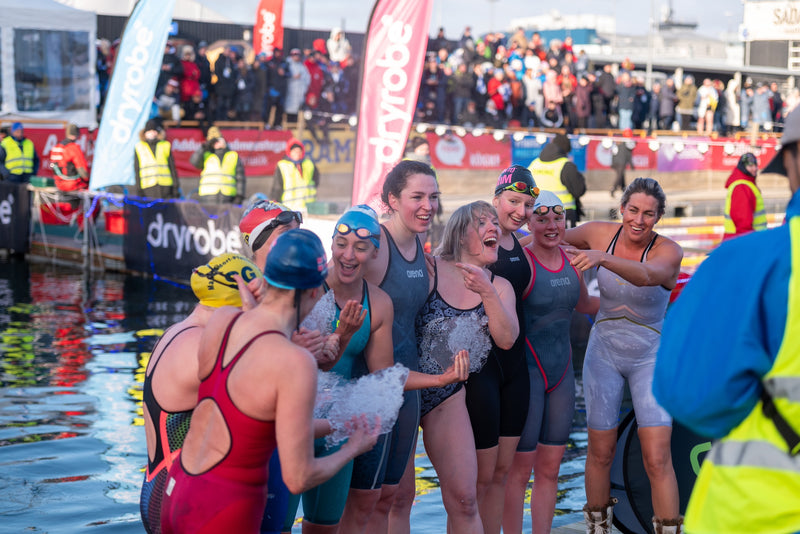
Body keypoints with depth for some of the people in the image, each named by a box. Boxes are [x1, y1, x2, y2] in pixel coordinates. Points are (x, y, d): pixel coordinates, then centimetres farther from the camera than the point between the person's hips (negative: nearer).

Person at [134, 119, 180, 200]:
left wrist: (176, 187, 7)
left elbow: (172, 168, 13)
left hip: (166, 186, 1)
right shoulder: (139, 148, 10)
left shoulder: (165, 146, 13)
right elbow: (137, 171, 9)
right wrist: (139, 190, 2)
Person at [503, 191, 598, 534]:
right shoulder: (520, 262, -13)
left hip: (562, 370, 6)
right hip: (526, 372, -6)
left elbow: (582, 304, 26)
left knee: (550, 468, 11)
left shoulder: (571, 260, 8)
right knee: (520, 468, -2)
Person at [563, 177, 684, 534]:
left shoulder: (668, 251, -18)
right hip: (603, 353, 2)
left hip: (650, 357, -2)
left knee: (657, 460, -10)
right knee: (600, 453, 9)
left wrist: (601, 258, -59)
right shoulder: (600, 233, -8)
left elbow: (645, 276, -42)